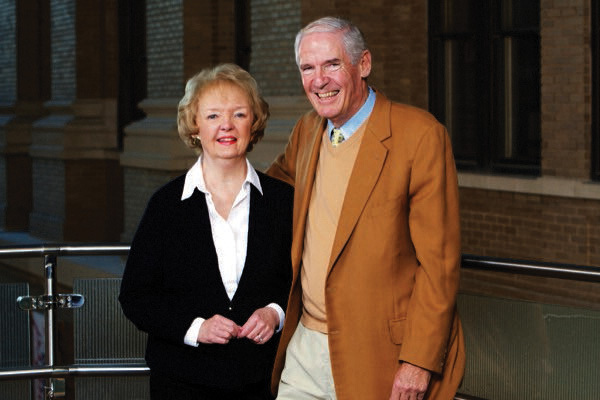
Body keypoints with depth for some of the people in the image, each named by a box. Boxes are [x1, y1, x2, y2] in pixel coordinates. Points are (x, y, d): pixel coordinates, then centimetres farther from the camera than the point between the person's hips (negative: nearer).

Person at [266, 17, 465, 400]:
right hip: (304, 349, 6)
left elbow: (439, 261, -13)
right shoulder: (307, 131, 9)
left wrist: (419, 361, -17)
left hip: (382, 356, -6)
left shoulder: (420, 135, -11)